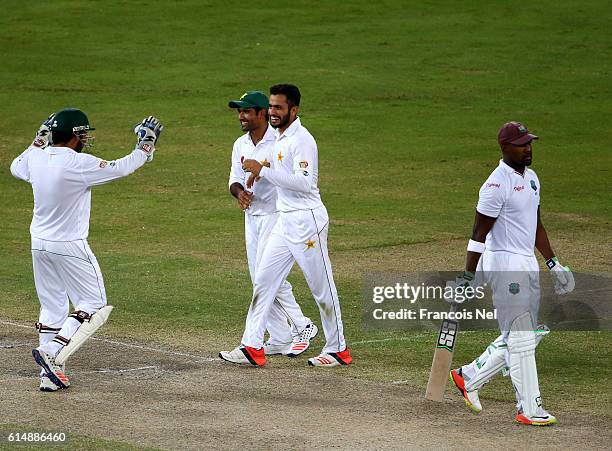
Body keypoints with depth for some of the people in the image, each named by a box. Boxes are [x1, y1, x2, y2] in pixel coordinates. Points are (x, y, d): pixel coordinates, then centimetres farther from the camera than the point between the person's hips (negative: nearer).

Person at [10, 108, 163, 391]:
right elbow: (122, 168, -9)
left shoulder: (35, 158, -2)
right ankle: (52, 353, -12)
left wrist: (40, 140, 28)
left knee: (52, 309, 15)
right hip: (70, 247, -7)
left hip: (39, 244, 7)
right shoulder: (80, 164, -20)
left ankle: (49, 375, 12)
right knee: (94, 306, 4)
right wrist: (146, 144, 6)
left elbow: (16, 167, 22)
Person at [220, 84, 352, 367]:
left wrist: (263, 171, -27)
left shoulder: (301, 140, -17)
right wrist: (262, 172, 11)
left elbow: (304, 182, -27)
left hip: (307, 219, -10)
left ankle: (337, 349, 11)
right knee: (263, 280, 4)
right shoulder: (279, 138, 13)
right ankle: (252, 347, 5)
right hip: (285, 221, 10)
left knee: (322, 287, 0)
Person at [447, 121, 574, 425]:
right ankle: (529, 409, -1)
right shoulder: (497, 184, -17)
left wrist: (553, 264, 18)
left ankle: (468, 377, 26)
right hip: (504, 265, -9)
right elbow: (479, 233, -16)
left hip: (528, 264, 9)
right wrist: (467, 278, -18)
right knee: (520, 338, -6)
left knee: (526, 336, 14)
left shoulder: (531, 178, 12)